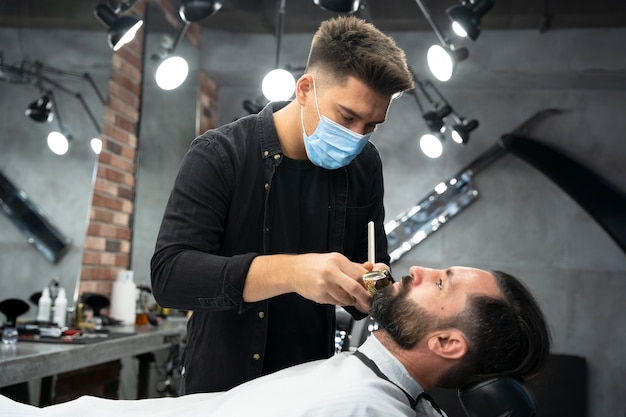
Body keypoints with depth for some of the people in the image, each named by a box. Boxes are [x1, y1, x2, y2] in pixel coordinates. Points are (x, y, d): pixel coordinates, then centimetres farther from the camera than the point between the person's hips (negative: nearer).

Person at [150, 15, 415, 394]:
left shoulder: (364, 165, -5)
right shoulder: (218, 155, -16)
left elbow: (374, 267, 3)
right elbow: (169, 275, -25)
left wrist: (372, 288, -21)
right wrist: (289, 271, -37)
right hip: (223, 385, -3)